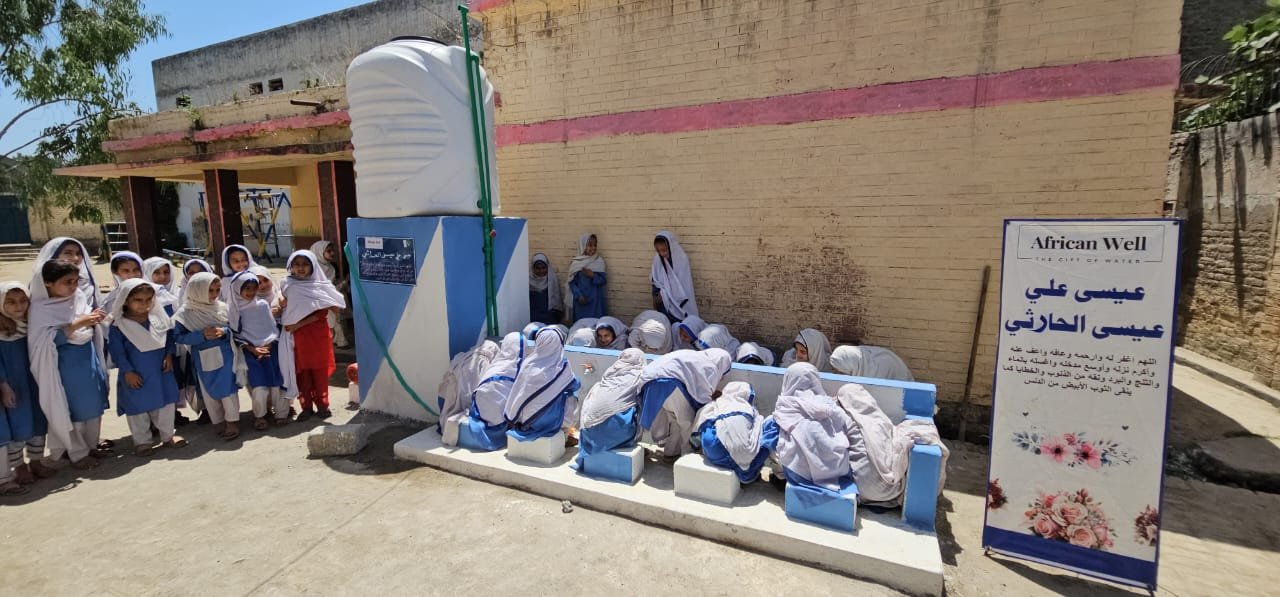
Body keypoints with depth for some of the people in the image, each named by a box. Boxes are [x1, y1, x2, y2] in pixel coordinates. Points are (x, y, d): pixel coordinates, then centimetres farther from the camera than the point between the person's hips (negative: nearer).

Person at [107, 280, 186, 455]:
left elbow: (169, 337, 8)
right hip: (135, 374, -3)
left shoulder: (158, 318, -1)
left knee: (166, 403, 12)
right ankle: (142, 441, 23)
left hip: (160, 370, 4)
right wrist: (127, 371, -13)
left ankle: (168, 435, 27)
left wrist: (169, 356, -5)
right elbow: (117, 351, -11)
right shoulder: (119, 325, -13)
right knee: (137, 407, 8)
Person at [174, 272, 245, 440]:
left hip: (224, 355, -1)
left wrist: (224, 331, -17)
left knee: (227, 389, -1)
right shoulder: (185, 312, -6)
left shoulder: (222, 307, -3)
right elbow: (179, 336, -7)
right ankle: (221, 422, 24)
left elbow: (234, 328, 4)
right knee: (209, 392, 10)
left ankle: (233, 421, 12)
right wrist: (202, 335, -20)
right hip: (203, 359, 1)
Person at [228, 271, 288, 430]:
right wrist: (253, 349, -9)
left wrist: (266, 346, -8)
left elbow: (273, 328, 4)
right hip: (250, 351, -1)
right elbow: (236, 334, 1)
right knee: (259, 385, -8)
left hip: (270, 348, 1)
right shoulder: (233, 309, 1)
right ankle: (259, 416, 10)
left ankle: (281, 414, 6)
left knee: (277, 382, -5)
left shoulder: (263, 304, 3)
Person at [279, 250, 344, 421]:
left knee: (319, 370, 4)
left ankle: (322, 405, 14)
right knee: (301, 371, 4)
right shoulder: (289, 287, 6)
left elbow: (322, 313, -9)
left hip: (318, 335, -2)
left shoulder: (320, 287, -1)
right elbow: (285, 316, 9)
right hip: (298, 337, 2)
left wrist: (300, 323, -15)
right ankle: (306, 406, 14)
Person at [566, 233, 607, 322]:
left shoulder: (599, 261, -1)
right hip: (580, 300, 0)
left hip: (595, 300, 0)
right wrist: (578, 296, -12)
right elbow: (572, 282, 0)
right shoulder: (575, 263, -2)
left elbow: (603, 281, 0)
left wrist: (593, 275, -17)